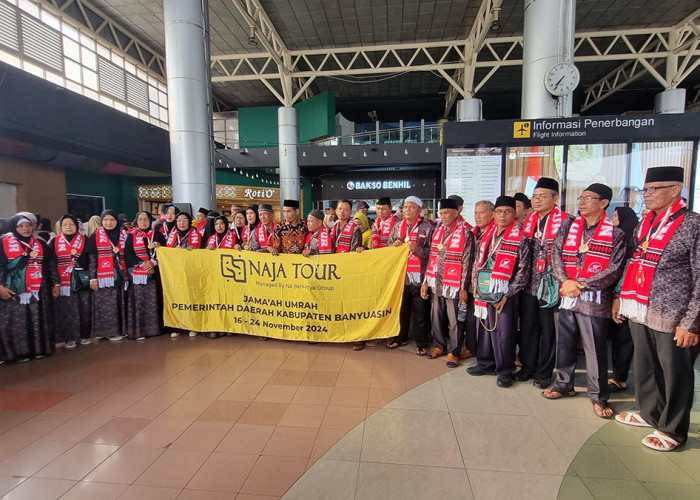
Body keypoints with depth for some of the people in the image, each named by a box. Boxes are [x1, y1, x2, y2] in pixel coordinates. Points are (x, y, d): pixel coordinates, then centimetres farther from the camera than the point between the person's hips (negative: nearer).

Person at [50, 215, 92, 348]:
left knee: (84, 308, 2)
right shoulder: (54, 242, 8)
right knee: (66, 310, -1)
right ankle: (69, 337, 9)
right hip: (64, 283, 0)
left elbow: (91, 260, 5)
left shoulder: (84, 240, 8)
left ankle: (84, 335, 14)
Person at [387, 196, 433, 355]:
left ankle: (421, 343, 17)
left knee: (420, 311, 3)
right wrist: (394, 245, -2)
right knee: (401, 308, 16)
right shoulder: (397, 226, 12)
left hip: (418, 276, -4)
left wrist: (417, 249, -20)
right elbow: (388, 246, 20)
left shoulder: (427, 227, -2)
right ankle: (401, 337, 31)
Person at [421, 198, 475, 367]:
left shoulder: (465, 234, -8)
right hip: (436, 283, 5)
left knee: (454, 321, 4)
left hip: (453, 285, -5)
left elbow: (466, 263, -9)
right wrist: (426, 281, 9)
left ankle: (454, 352, 21)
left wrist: (463, 288, -11)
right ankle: (439, 346, 32)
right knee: (436, 317, 14)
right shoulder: (437, 231, 9)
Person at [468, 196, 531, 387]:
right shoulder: (486, 235, 10)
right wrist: (476, 286, 10)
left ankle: (505, 370, 18)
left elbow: (523, 271, -9)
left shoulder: (519, 238, -6)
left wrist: (507, 294, -12)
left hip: (505, 293, -5)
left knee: (504, 333, 1)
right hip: (484, 292, 5)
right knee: (484, 327, 14)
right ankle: (486, 363, 31)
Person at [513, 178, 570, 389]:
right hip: (528, 284, 5)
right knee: (527, 327, 12)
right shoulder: (528, 220, 11)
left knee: (548, 330, 7)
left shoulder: (564, 221, -6)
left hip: (549, 285, -5)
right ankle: (527, 366, 28)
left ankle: (544, 373, 21)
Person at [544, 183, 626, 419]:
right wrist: (565, 281, -11)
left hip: (594, 298, -4)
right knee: (565, 343, 13)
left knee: (595, 349, 1)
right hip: (566, 295, 4)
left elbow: (614, 270, -7)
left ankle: (598, 396, 17)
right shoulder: (567, 226, 9)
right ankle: (564, 384, 30)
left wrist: (582, 285, -14)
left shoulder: (615, 234, -1)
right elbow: (555, 255, 3)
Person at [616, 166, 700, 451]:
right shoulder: (645, 224, 9)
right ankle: (650, 414, 38)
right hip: (641, 312, 6)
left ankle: (672, 431, 27)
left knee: (674, 375, 10)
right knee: (645, 369, 18)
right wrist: (621, 299, 11)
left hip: (673, 318, -6)